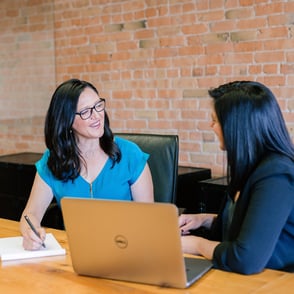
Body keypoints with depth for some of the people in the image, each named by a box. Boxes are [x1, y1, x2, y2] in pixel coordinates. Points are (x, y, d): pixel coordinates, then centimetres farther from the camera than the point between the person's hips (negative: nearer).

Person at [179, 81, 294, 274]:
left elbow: (246, 259, -31)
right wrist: (205, 219, 6)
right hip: (243, 279, 8)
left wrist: (197, 244, -14)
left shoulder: (275, 177, -23)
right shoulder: (255, 167, 4)